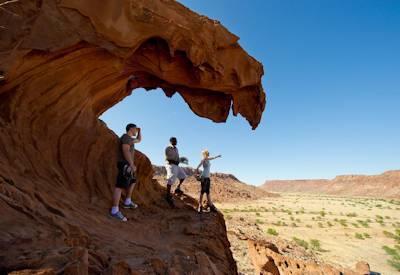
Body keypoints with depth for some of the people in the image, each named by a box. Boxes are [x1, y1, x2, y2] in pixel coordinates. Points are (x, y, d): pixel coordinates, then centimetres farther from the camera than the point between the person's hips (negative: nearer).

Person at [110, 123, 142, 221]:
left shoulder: (130, 139, 20)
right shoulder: (126, 137, -10)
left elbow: (139, 140, 39)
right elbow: (126, 151, -22)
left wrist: (139, 131, 25)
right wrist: (132, 164, -24)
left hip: (128, 165, 11)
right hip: (125, 164, -11)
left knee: (133, 182, 23)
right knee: (120, 186, -13)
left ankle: (127, 202, 30)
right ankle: (115, 211, -14)